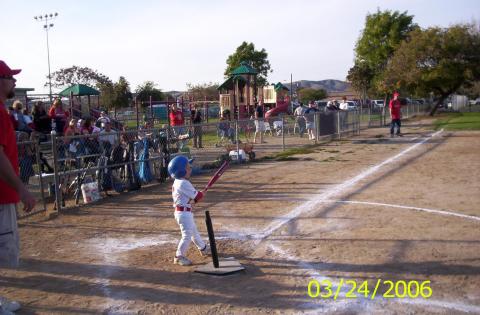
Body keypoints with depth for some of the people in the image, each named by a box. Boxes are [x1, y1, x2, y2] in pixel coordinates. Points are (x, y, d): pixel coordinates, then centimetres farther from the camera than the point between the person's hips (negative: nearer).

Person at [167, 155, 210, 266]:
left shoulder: (177, 182, 8)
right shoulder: (184, 183, -22)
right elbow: (197, 197, -16)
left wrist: (199, 194, 1)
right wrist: (203, 193, 4)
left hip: (185, 212, 11)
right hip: (184, 213, -11)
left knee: (194, 231, 24)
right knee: (187, 236, -7)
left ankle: (203, 249, 39)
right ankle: (179, 256, -1)